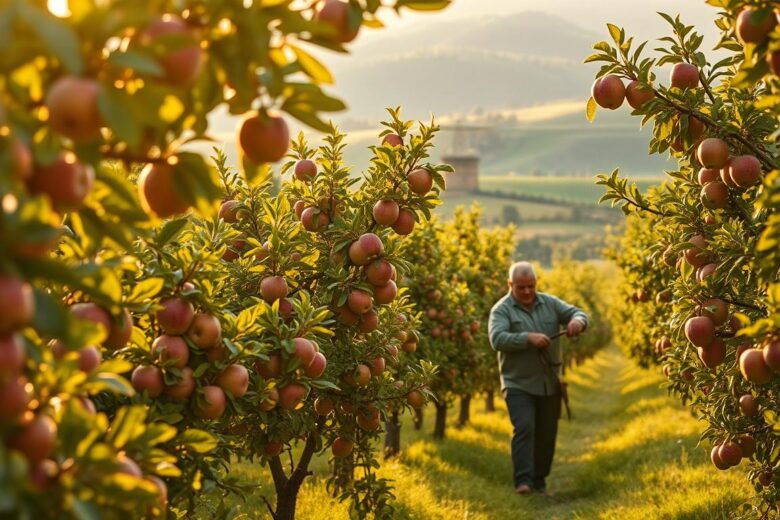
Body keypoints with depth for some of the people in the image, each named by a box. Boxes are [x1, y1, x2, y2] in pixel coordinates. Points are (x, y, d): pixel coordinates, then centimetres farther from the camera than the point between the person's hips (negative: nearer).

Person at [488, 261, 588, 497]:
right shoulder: (501, 310, -6)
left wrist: (577, 320, -19)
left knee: (546, 434, 9)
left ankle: (539, 481, 20)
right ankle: (523, 480, -21)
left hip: (549, 383, 5)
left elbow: (578, 313, 5)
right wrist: (528, 338, -32)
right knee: (524, 428, -20)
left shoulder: (550, 303, 8)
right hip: (519, 384, -5)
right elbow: (497, 339, -20)